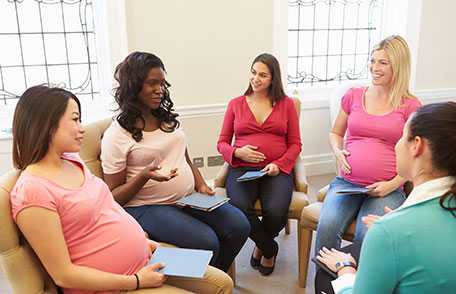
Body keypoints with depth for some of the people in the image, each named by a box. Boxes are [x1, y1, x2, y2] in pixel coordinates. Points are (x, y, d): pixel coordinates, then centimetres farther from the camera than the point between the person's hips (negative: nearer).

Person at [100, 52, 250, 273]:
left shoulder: (168, 119, 10)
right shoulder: (116, 135, -9)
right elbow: (114, 197, -7)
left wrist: (201, 186, 2)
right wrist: (144, 176, -24)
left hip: (189, 198, 7)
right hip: (147, 208, -6)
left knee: (240, 226, -9)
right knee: (207, 242, -26)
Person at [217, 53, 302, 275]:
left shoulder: (286, 104, 11)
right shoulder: (235, 104, 12)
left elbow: (295, 144, 9)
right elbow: (222, 142, 13)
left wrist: (279, 165, -8)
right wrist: (237, 152, -8)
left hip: (275, 170, 0)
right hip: (241, 168, 1)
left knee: (276, 212, -29)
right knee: (239, 209, -31)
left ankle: (260, 245, 11)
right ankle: (269, 248, 2)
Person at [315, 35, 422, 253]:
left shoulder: (410, 106, 3)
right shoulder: (353, 95, 10)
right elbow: (335, 133, 22)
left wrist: (392, 185, -9)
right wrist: (338, 152, 0)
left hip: (386, 189, -2)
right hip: (346, 183, 2)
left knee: (367, 236, -28)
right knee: (327, 227, -26)